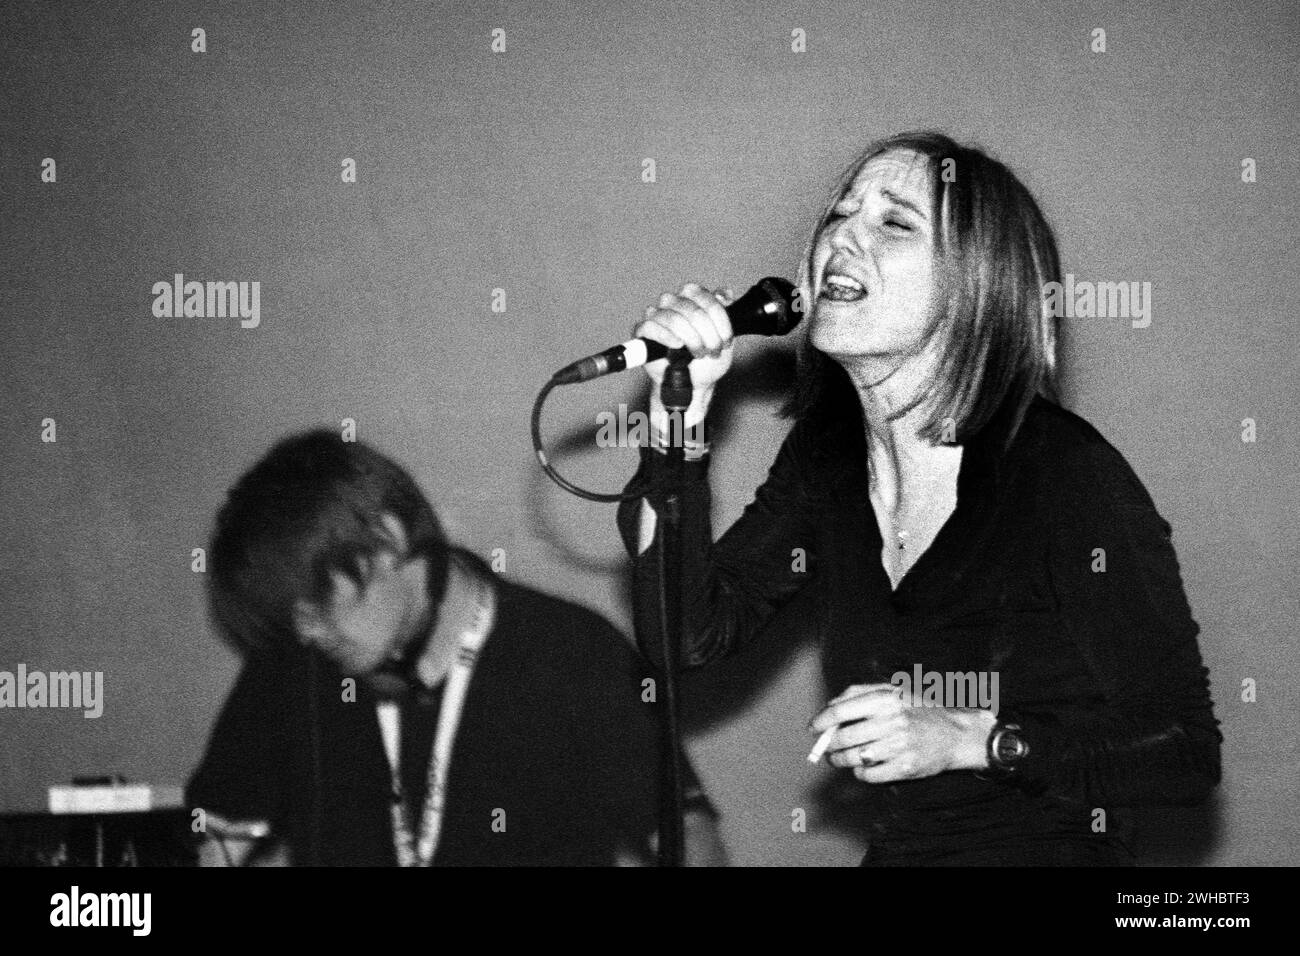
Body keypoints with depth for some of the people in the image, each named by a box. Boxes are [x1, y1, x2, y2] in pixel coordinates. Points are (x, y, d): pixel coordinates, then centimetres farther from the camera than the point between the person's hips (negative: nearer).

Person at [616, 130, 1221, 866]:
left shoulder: (1069, 475, -15)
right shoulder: (827, 454, 4)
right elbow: (689, 635, -3)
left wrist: (968, 741, -20)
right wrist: (680, 413, -10)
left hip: (1049, 848, -5)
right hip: (893, 849, 5)